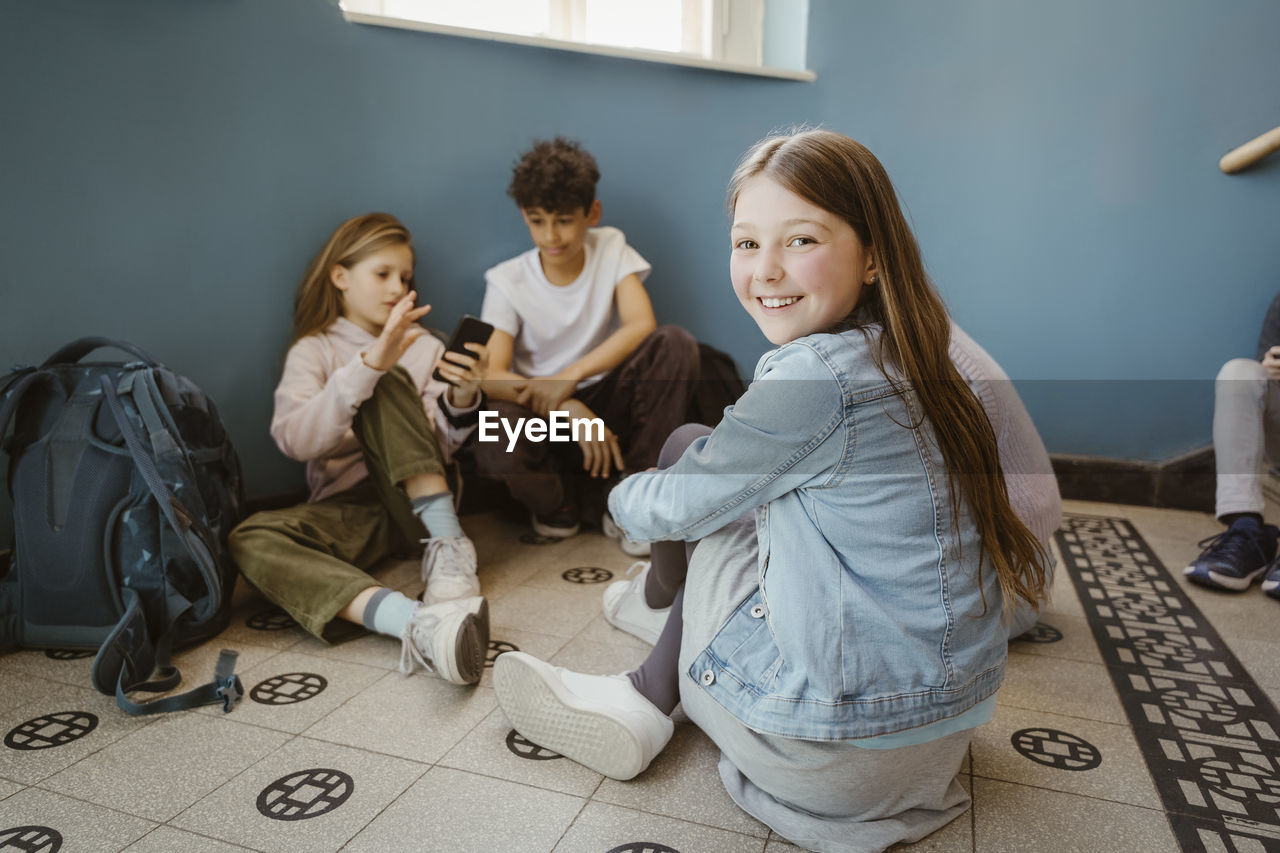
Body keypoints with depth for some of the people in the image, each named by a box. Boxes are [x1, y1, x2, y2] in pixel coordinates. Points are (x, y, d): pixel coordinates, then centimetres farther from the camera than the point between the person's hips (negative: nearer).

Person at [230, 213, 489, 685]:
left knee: (385, 384, -20)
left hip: (421, 494, 0)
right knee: (250, 538, -31)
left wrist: (462, 399, -19)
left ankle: (447, 544, -28)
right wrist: (369, 363, -25)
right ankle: (415, 623, -52)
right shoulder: (313, 350, 9)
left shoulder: (423, 346, 14)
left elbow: (443, 445, 3)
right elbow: (295, 439, -12)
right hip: (352, 506, 0)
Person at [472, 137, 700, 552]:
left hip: (607, 401, 2)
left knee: (676, 344, -25)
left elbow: (642, 324, -18)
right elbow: (491, 376, -16)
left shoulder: (611, 248, -1)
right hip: (542, 411, -1)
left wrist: (571, 375, -31)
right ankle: (564, 501, 0)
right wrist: (567, 409, -33)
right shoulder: (507, 281, -5)